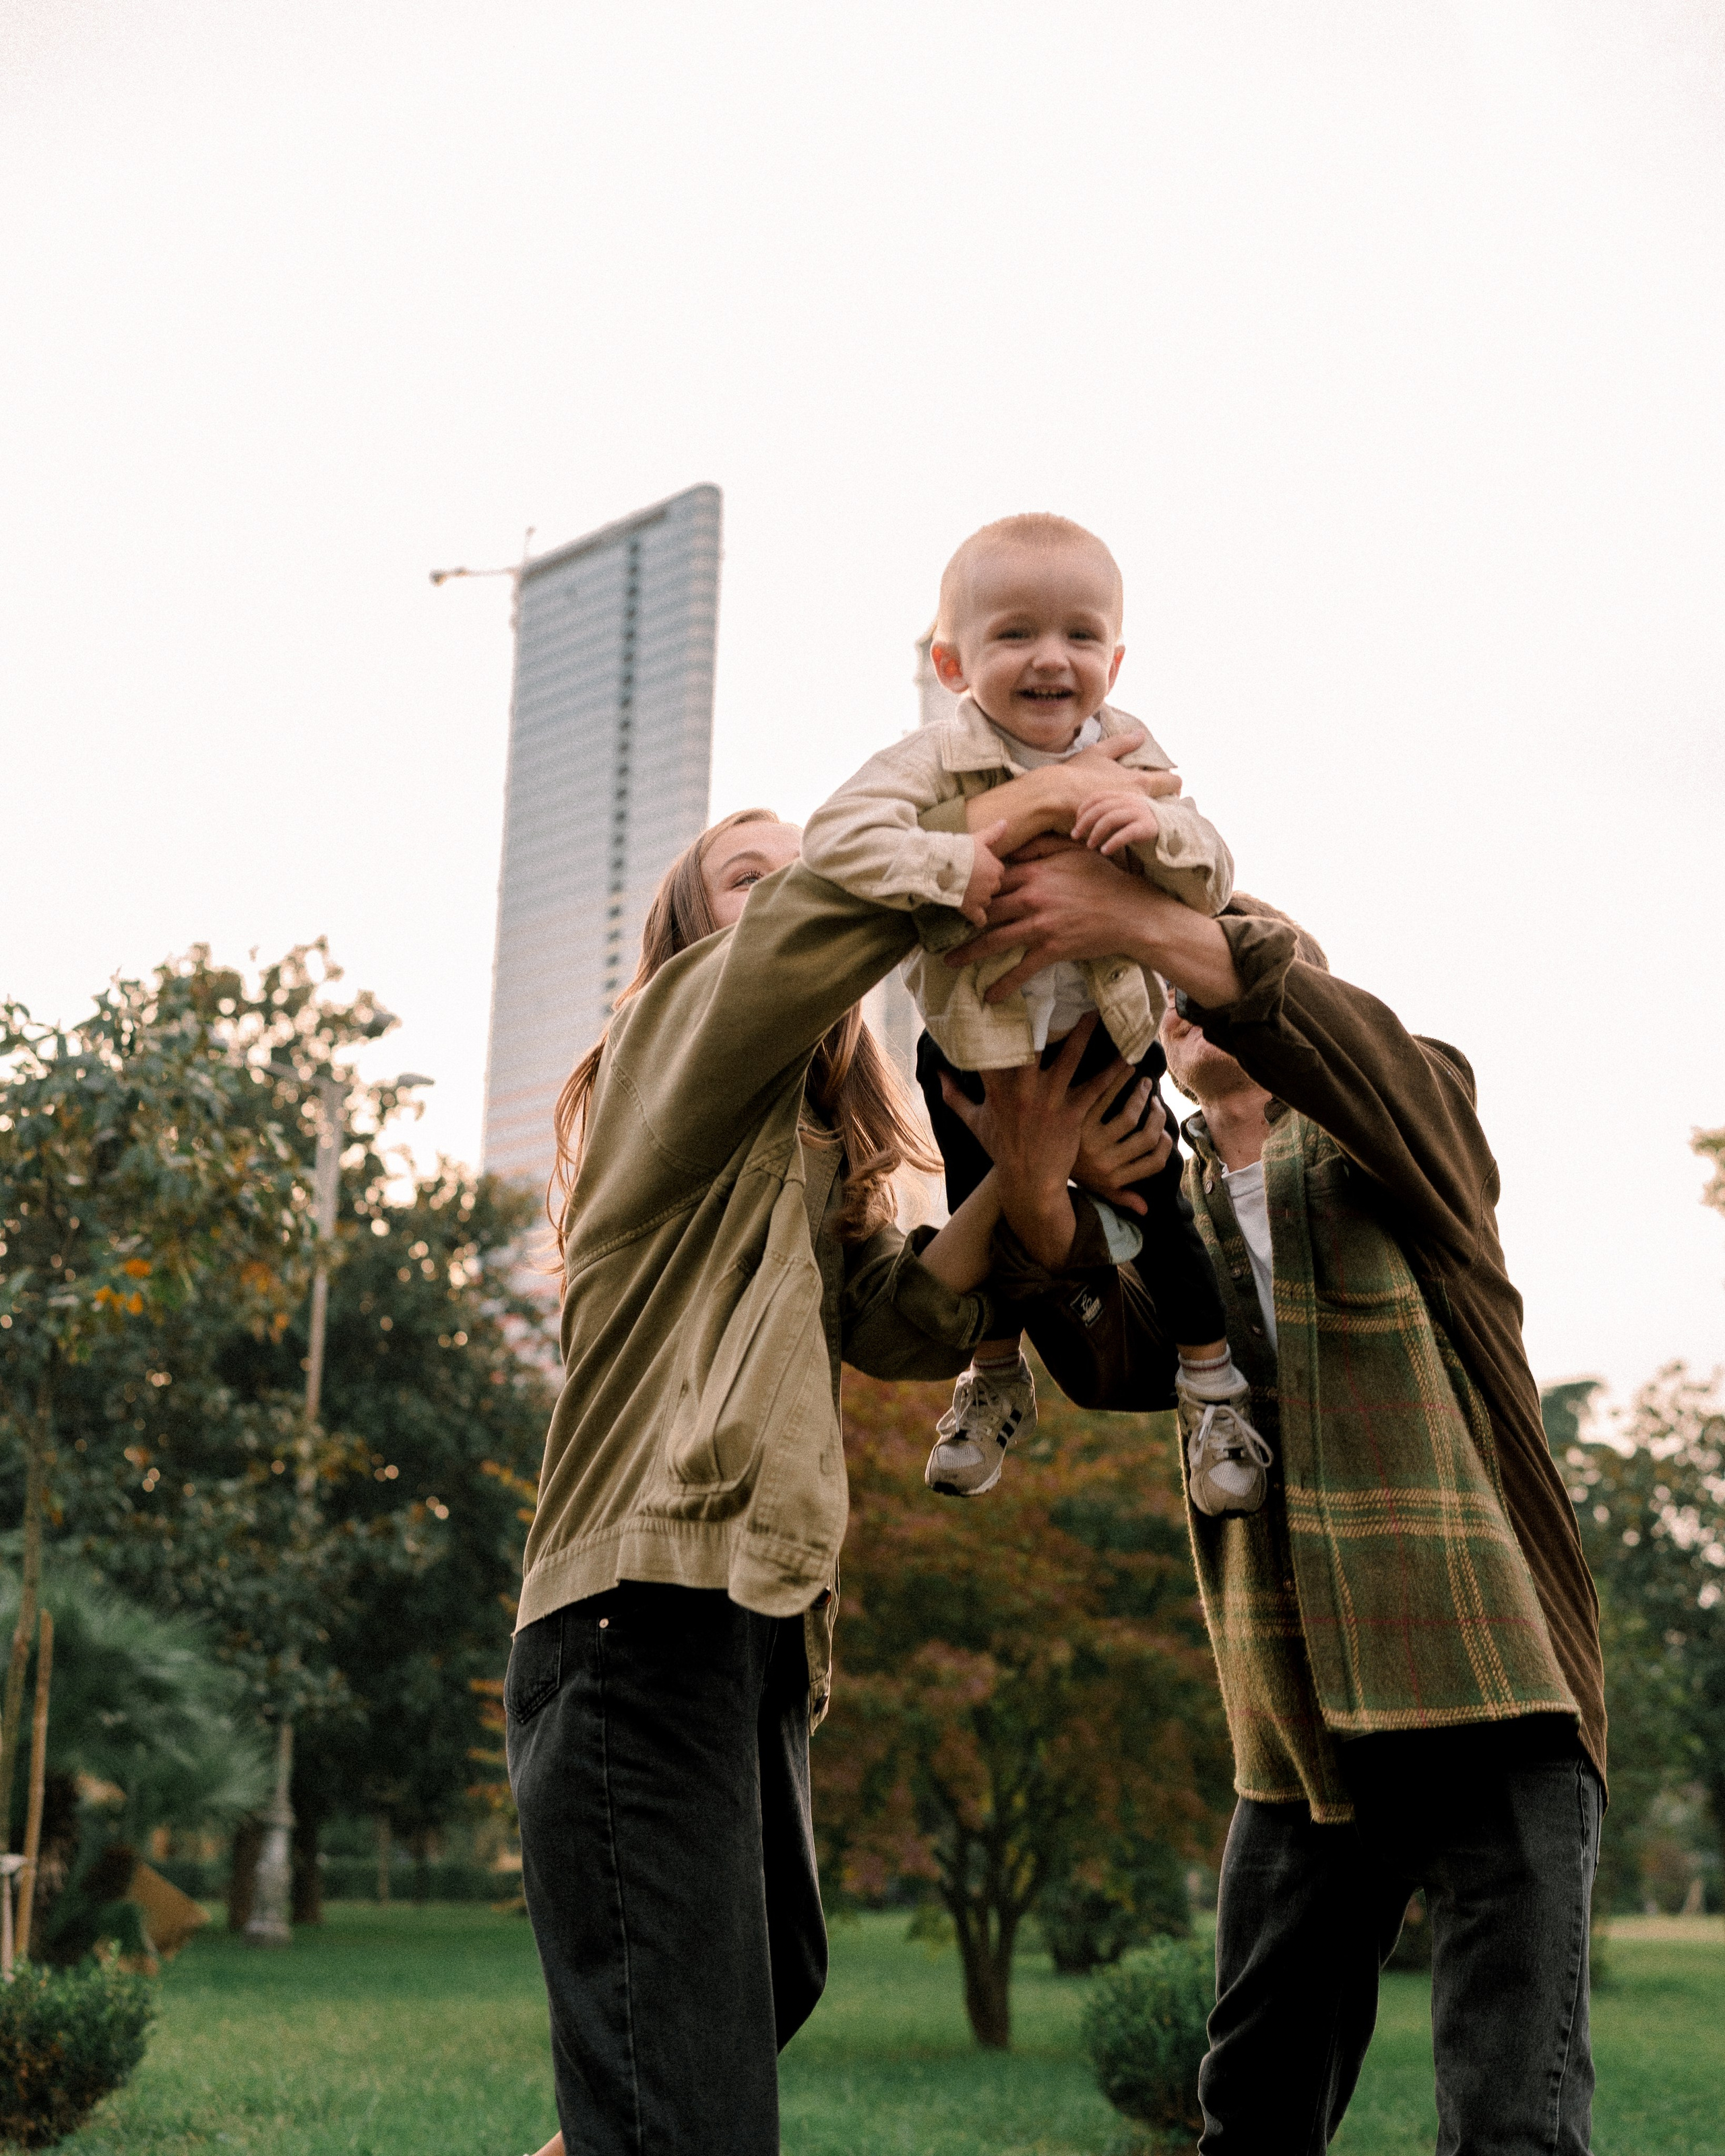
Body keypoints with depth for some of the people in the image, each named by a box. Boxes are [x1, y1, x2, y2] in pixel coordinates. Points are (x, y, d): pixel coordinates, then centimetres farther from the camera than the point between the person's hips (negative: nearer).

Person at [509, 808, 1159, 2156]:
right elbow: (833, 910, -20)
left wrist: (1021, 1184, -12)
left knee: (775, 1985, 24)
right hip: (650, 1609, -9)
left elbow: (912, 1326, 4)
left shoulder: (824, 1149, 25)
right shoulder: (678, 1025, 3)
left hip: (768, 1626, 10)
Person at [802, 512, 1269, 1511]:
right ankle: (996, 1384, 39)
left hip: (1108, 1040, 2)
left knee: (1159, 1207, 8)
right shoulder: (943, 760, -23)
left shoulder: (1128, 757, -12)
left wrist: (1157, 827, -35)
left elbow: (1214, 883, -14)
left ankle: (1215, 1387, 30)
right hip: (975, 1049, -1)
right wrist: (948, 864, -44)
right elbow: (836, 837, -35)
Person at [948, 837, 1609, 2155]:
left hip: (1490, 1699, -5)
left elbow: (1347, 1043, -21)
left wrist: (1149, 920, -33)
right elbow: (1107, 1362, -5)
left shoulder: (1407, 1120, 5)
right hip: (1300, 1735, 6)